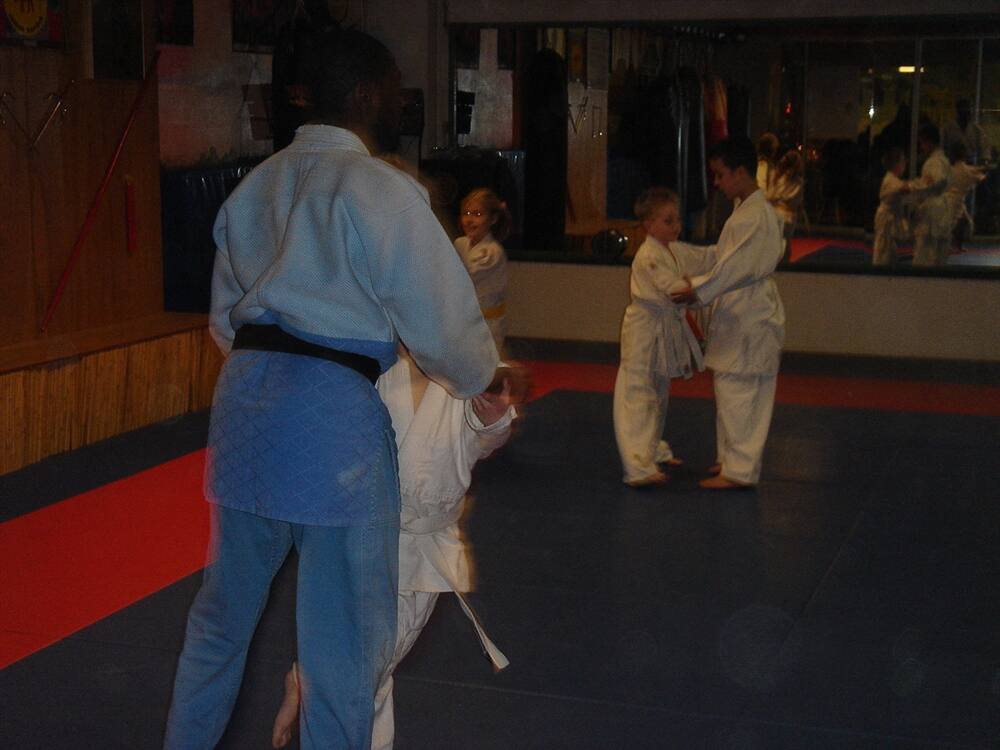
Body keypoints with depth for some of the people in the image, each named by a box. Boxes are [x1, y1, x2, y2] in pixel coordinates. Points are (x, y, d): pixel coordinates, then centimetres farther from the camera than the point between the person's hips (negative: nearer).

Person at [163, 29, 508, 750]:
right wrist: (488, 376, 12)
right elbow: (444, 322, -7)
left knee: (223, 611, 22)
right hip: (332, 418, -7)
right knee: (344, 640, 7)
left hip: (244, 405, 7)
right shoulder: (380, 189, -9)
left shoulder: (255, 185, 13)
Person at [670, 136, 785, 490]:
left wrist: (700, 291, -18)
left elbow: (736, 265, -23)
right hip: (739, 311, 10)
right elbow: (723, 254, 21)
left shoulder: (755, 215, -19)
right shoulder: (749, 210, 14)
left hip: (750, 313, -10)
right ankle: (733, 457, 28)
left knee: (738, 390, -6)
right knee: (728, 387, 17)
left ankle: (740, 470, -1)